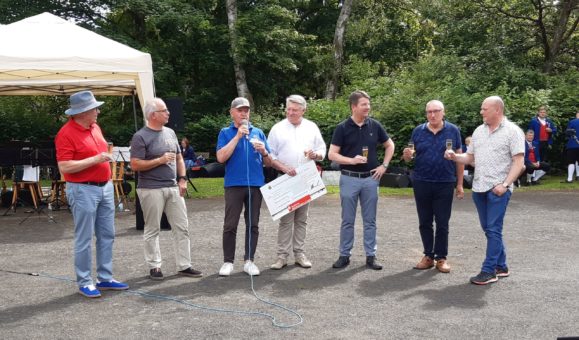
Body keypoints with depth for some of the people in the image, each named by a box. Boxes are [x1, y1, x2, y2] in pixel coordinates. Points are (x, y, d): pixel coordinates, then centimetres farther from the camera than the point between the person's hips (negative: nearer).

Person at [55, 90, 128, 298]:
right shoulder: (66, 133, -14)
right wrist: (95, 160, -22)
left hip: (105, 187, 8)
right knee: (84, 239, 0)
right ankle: (84, 282, 11)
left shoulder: (95, 127, 11)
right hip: (83, 190, -8)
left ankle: (105, 278, 21)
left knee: (107, 236, 12)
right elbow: (64, 167, -20)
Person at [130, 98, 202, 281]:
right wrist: (161, 160, -15)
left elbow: (179, 158, 18)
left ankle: (184, 266, 13)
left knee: (181, 227, 6)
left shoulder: (170, 133, 12)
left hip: (173, 188, 6)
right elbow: (135, 165, -14)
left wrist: (182, 179, 7)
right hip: (151, 190, -6)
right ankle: (154, 266, 15)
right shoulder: (141, 137, -9)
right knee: (152, 230, 4)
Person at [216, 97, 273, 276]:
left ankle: (249, 261, 15)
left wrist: (264, 152, -11)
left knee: (253, 225, 6)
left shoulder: (258, 132, 11)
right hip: (234, 184, -3)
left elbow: (269, 163, 12)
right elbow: (221, 157, -12)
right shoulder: (226, 132, 4)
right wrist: (238, 136, -14)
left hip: (256, 184, 3)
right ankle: (228, 262, 8)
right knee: (230, 225, -1)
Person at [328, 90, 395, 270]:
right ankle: (344, 255, 15)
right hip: (349, 179, -2)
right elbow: (332, 154, -7)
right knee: (347, 220, 5)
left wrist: (384, 165, 4)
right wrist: (352, 160, -20)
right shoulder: (342, 128, -5)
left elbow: (390, 145, 15)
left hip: (370, 178, 2)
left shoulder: (375, 125, 2)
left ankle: (371, 256, 16)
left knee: (370, 220, 8)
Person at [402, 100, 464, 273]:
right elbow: (410, 155, 10)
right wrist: (407, 155, -15)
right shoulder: (418, 131, 3)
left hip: (445, 184, -2)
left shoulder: (453, 130, 0)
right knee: (424, 222, 9)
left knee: (442, 223, 4)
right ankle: (428, 255, 21)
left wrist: (460, 184, 1)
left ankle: (441, 257, 15)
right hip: (421, 183, 2)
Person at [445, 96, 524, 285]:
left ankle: (489, 271, -2)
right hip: (479, 187, 7)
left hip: (498, 189, -7)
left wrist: (505, 184, -18)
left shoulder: (512, 131, -6)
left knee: (493, 230, -6)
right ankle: (501, 266, 24)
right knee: (489, 229, 12)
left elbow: (519, 162, -10)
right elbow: (470, 157, 18)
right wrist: (454, 157, -2)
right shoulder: (479, 131, 13)